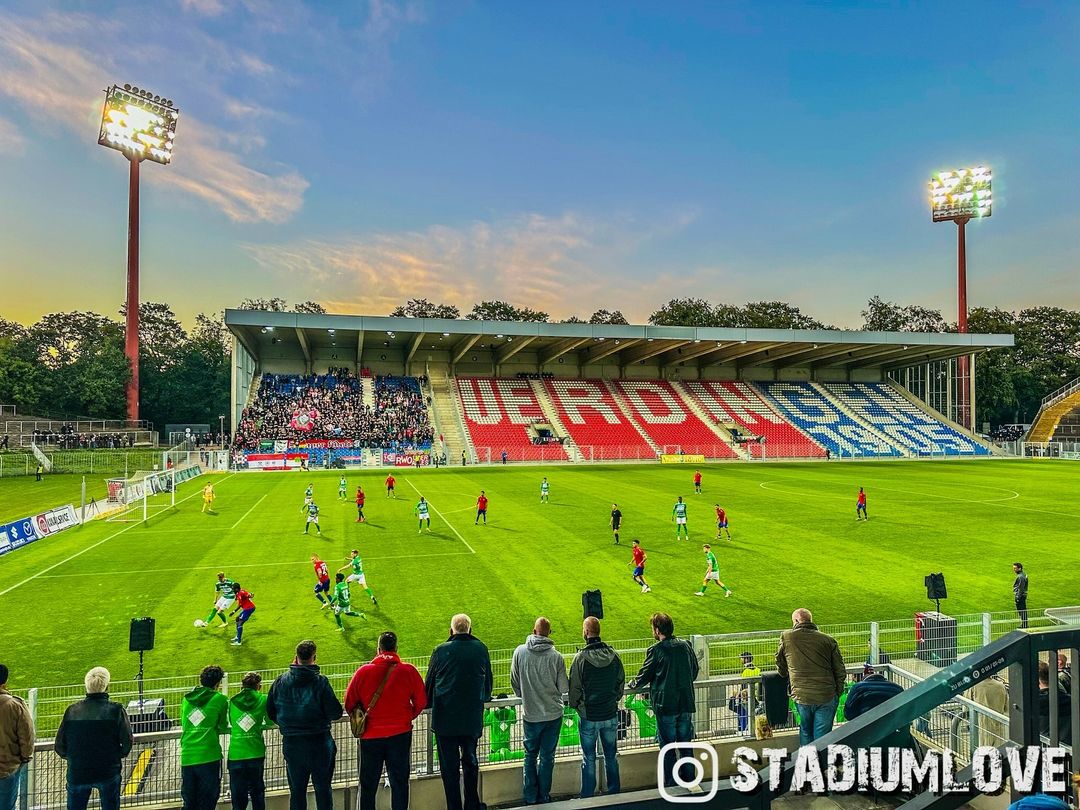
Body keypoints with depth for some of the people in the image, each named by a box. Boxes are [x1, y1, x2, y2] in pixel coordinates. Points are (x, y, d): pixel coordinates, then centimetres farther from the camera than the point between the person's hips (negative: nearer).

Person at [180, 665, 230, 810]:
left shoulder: (187, 698, 11)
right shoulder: (220, 699, -3)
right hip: (208, 756, -4)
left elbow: (184, 725, 19)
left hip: (187, 757, 5)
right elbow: (223, 727, 5)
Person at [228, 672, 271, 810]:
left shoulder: (233, 701, 1)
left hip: (236, 754, 1)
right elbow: (270, 723, 9)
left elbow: (231, 723, 14)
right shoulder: (262, 700, -4)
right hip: (256, 753, -1)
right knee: (257, 792, 16)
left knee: (238, 795, 10)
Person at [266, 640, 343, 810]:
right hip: (319, 743, -3)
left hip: (291, 743, 3)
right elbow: (335, 713, -16)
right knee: (323, 788, 11)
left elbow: (270, 713, 4)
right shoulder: (320, 681, -16)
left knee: (297, 790, 15)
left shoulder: (280, 681, -4)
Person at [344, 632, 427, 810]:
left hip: (370, 735, 1)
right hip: (400, 734, -1)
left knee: (368, 784, 16)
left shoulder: (363, 671, -8)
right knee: (399, 782, 10)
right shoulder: (408, 671, -9)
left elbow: (349, 704, 0)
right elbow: (421, 702, -3)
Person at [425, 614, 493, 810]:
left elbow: (429, 683, 2)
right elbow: (488, 682, 10)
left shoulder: (441, 650, -8)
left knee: (449, 766, 8)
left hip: (445, 719, -2)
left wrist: (430, 704, 21)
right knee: (470, 762, 19)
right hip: (473, 718, 3)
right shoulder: (481, 649, -1)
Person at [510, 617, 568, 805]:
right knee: (547, 756, 13)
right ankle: (543, 797, 22)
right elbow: (563, 687, -7)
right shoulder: (556, 656, -14)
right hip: (553, 713, -1)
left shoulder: (520, 652, -10)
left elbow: (514, 682, 0)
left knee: (530, 755, 17)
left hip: (530, 714, 1)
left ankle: (531, 797, 22)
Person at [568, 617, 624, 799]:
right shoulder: (613, 655, -6)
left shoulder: (581, 658, -17)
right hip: (611, 715, 3)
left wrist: (575, 705, 9)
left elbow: (574, 688, -10)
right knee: (611, 756, 17)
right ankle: (614, 792, 27)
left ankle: (587, 796, 19)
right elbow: (621, 682, 5)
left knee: (589, 758, 9)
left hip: (589, 717, -3)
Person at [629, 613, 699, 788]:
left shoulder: (655, 651, -14)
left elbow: (643, 677, -5)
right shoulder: (685, 645, 1)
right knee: (686, 746, 16)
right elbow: (695, 672, 14)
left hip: (665, 706, -5)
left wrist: (633, 684, 15)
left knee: (668, 749, 6)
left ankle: (671, 786, 13)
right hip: (686, 704, 5)